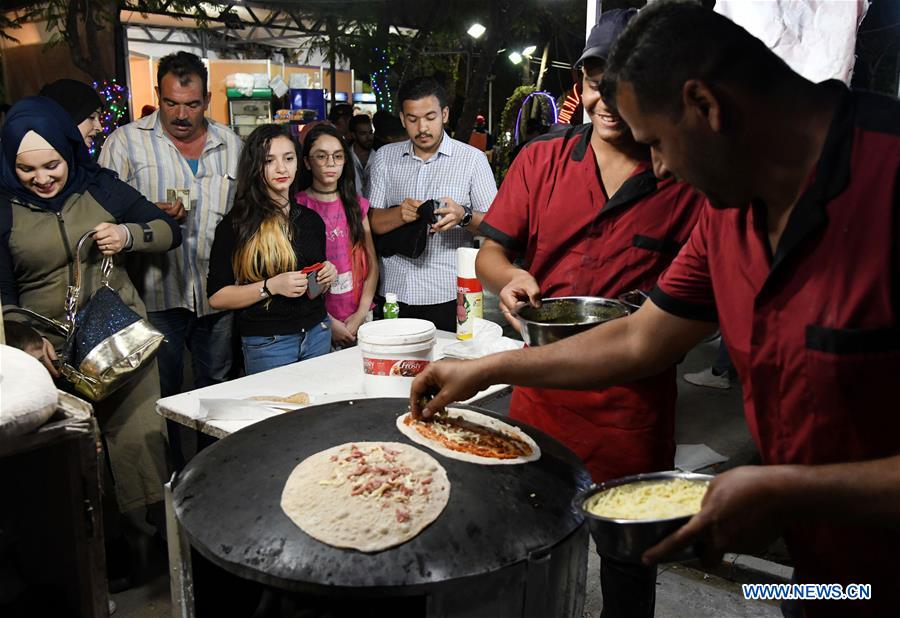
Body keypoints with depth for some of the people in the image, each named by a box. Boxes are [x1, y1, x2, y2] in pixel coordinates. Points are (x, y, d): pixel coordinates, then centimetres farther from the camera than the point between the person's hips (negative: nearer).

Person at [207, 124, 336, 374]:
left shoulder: (310, 219, 8)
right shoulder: (235, 225, -8)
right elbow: (216, 297, -11)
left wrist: (327, 276, -2)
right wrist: (271, 286, -21)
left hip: (317, 334, 5)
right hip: (267, 344, -5)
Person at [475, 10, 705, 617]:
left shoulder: (687, 178, -3)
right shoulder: (541, 160, 3)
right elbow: (490, 253, 5)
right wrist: (509, 277, -18)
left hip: (635, 399, -2)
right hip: (542, 385, 2)